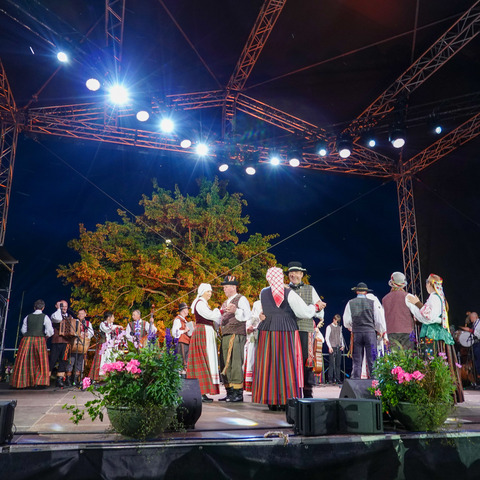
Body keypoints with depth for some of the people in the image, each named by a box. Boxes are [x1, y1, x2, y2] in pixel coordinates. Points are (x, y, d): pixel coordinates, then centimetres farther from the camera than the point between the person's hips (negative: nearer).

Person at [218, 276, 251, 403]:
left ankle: (238, 393, -7)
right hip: (225, 336, 9)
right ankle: (229, 393, 16)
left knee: (235, 364, -11)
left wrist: (236, 310, -34)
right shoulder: (225, 303, 25)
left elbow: (247, 315, -18)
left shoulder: (241, 299, -2)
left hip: (236, 336, -9)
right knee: (225, 365, 9)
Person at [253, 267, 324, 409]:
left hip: (267, 331, 3)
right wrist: (316, 306, 9)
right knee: (287, 364, 3)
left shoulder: (263, 293, 7)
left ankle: (271, 401, 9)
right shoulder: (289, 293, -5)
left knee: (268, 365, 6)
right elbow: (305, 312, -8)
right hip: (287, 331, -3)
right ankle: (285, 400, 3)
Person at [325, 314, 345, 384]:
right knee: (331, 363, -6)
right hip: (332, 347, -5)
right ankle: (330, 378, -2)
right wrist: (329, 347, -10)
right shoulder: (329, 327, 0)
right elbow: (326, 338, -3)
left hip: (339, 348, 5)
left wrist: (342, 345, 10)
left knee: (338, 364, 4)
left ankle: (337, 378, 10)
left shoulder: (339, 327, 16)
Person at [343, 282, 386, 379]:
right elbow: (379, 320, 3)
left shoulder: (350, 303, 4)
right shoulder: (373, 302, 1)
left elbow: (346, 322, 3)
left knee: (357, 361, 5)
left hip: (356, 333, 1)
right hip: (370, 332, -1)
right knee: (372, 360, 2)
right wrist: (381, 332, 20)